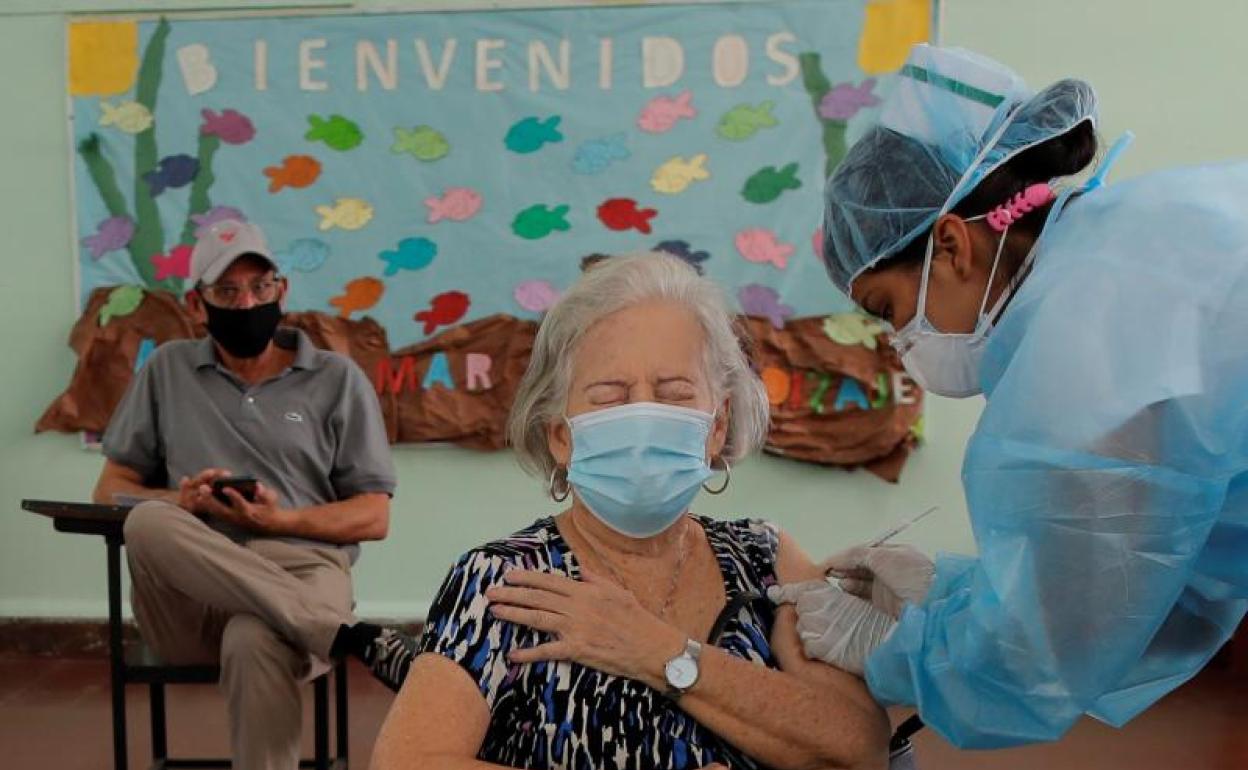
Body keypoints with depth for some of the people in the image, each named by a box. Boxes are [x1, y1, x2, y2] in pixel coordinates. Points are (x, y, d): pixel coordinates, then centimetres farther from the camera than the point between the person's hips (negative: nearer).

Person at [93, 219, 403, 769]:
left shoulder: (337, 379, 10)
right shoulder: (167, 370, 16)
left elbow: (374, 517, 7)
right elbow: (111, 490, 17)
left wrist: (280, 520, -10)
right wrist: (178, 502, -6)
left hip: (300, 571, -3)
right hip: (188, 592, 3)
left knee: (253, 643, -39)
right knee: (148, 523, -32)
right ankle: (345, 638, -34)